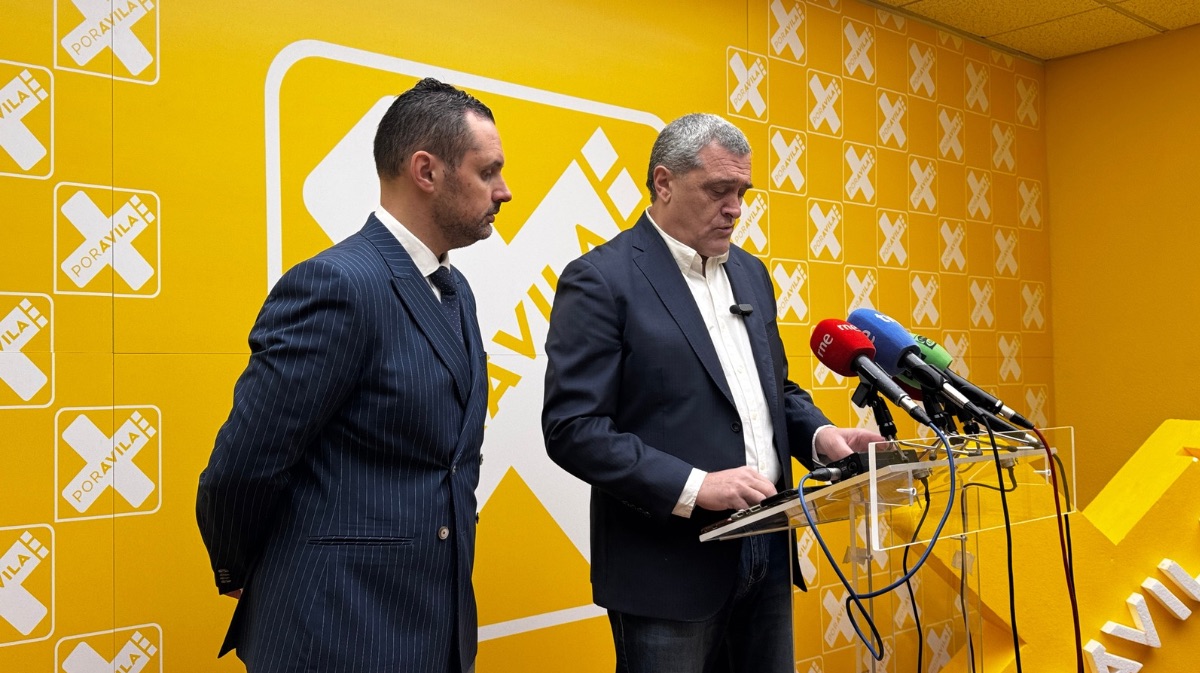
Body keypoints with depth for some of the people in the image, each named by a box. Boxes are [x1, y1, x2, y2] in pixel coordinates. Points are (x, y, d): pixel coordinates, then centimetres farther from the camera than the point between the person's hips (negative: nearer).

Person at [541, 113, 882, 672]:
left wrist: (819, 434, -1)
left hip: (766, 550, 7)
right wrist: (693, 486, -24)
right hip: (670, 568, -7)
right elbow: (572, 428, -17)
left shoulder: (750, 272, 12)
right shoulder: (601, 280, -11)